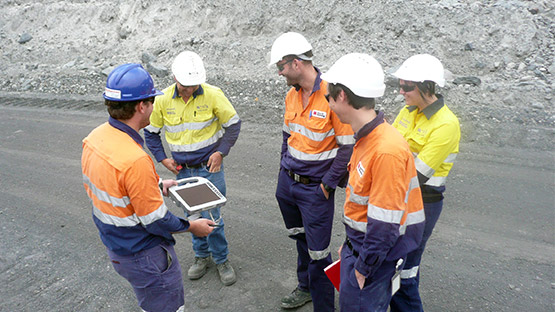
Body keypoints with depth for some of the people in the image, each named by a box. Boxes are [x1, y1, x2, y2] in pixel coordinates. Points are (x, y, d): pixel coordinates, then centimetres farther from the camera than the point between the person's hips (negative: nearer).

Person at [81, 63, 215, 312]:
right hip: (144, 255, -8)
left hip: (115, 246, 9)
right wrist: (192, 227, -9)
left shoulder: (94, 138, -6)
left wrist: (157, 186, 13)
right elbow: (156, 221, -25)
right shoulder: (135, 160, -35)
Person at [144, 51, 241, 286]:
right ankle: (201, 256, 37)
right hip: (183, 170, 3)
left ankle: (221, 260, 23)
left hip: (210, 168, -3)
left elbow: (233, 124, -3)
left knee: (211, 217, 0)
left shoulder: (213, 95, -13)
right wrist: (163, 159, 0)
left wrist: (221, 152, -11)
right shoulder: (162, 100, -7)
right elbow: (151, 132, 8)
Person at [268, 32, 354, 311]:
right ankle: (305, 287, 45)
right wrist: (284, 170, 12)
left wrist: (328, 185, -15)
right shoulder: (291, 95, 4)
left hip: (316, 188, -7)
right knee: (300, 239, 24)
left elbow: (347, 146, -17)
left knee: (318, 252, 3)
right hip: (287, 182, 7)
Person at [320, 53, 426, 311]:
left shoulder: (387, 151, -30)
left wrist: (362, 269, -15)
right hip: (359, 244, 9)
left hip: (376, 256, -8)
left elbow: (384, 224, -26)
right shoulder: (366, 138, 1)